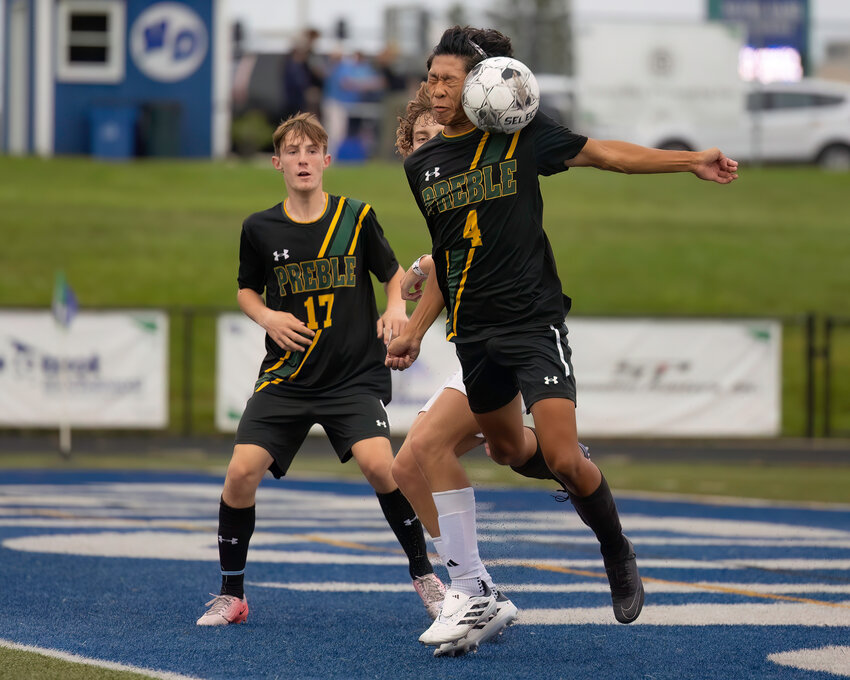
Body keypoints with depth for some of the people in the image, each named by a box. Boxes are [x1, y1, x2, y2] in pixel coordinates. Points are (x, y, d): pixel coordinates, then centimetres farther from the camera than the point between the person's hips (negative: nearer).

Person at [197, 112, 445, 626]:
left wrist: (396, 308, -9)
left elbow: (394, 273, 12)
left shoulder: (357, 217, -1)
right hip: (285, 378, 2)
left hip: (356, 376, -2)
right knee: (241, 472, -14)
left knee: (378, 463, -24)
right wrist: (268, 316, -4)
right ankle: (231, 596, 4)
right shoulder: (260, 229, 2)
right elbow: (247, 290, 17)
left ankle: (425, 576, -4)